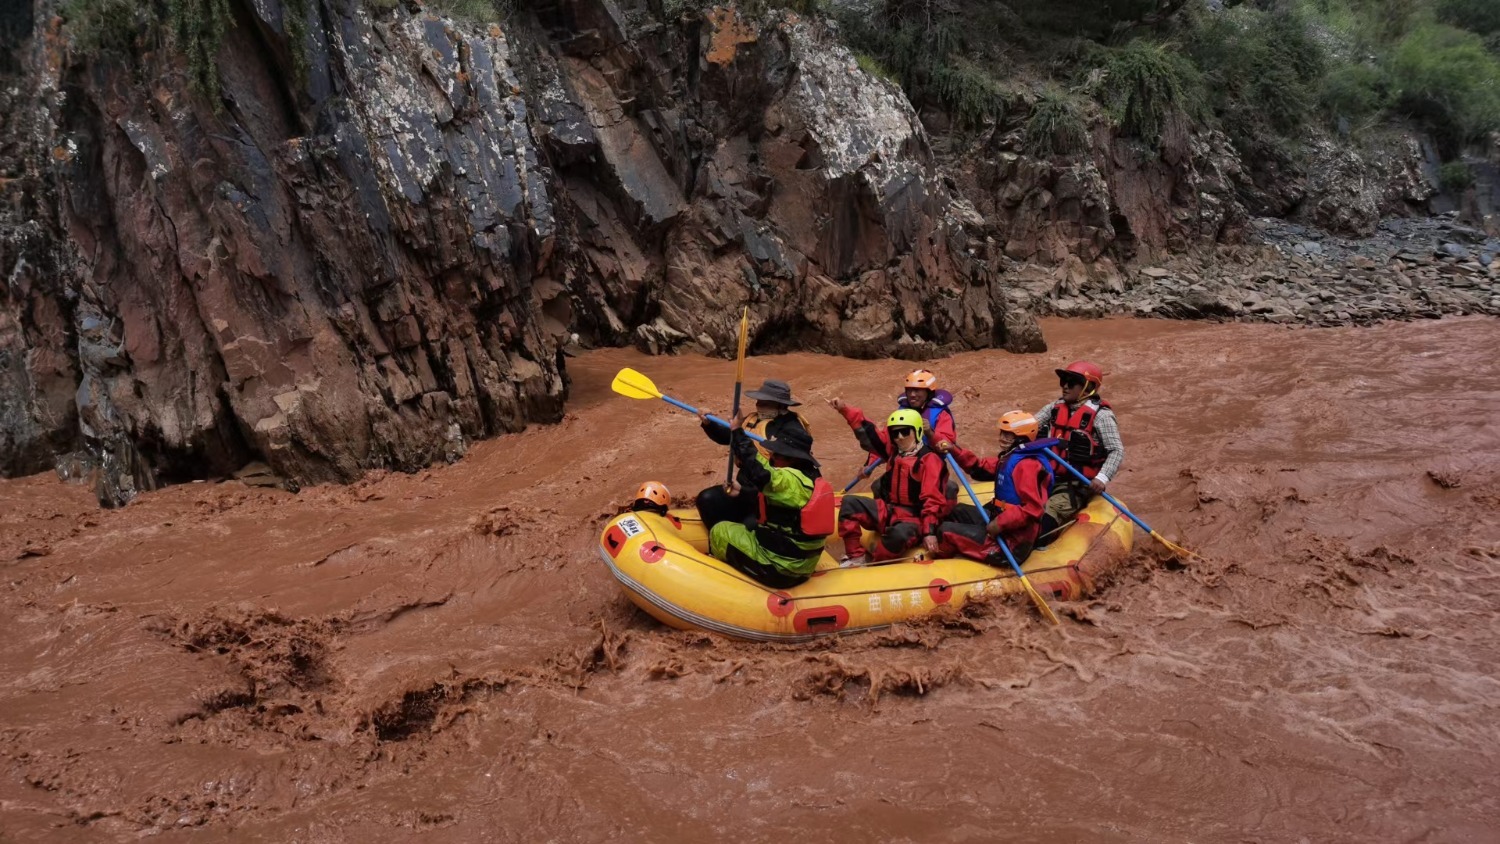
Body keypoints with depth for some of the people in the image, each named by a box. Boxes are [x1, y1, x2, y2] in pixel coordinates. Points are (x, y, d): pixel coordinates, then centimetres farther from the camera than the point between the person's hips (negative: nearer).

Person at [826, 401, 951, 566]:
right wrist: (845, 409, -1)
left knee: (899, 534, -41)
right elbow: (868, 433, 9)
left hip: (912, 518, -7)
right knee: (850, 503, -8)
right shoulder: (893, 451, 9)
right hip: (887, 511, 7)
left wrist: (929, 531, -26)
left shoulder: (929, 460, -13)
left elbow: (932, 500, -19)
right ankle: (856, 557, -11)